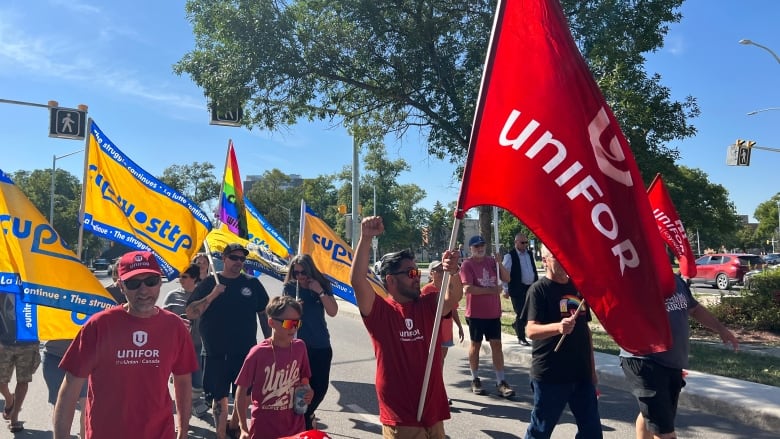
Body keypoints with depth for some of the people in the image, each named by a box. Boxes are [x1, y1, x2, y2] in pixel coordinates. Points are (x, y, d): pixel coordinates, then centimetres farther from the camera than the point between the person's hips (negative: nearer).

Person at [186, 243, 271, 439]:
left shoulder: (252, 283, 4)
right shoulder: (209, 282, 0)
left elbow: (264, 314, 11)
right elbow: (190, 313, -6)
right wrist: (213, 295, -18)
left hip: (245, 351, 2)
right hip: (216, 352, -2)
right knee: (220, 397, 1)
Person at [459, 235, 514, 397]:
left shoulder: (491, 261, 5)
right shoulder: (467, 265, -10)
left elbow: (507, 278, 0)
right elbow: (467, 288, -20)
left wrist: (499, 263, -14)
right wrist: (492, 290, -17)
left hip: (494, 312, 4)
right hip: (476, 313, -4)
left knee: (496, 344, 5)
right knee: (475, 344, 8)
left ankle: (501, 381, 9)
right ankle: (475, 380, 21)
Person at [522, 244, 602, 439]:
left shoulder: (577, 287, 10)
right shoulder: (539, 289, -10)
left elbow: (585, 329, 18)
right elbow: (531, 330, -21)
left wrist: (592, 367, 17)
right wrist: (558, 327, -39)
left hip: (581, 373, 6)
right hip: (550, 375, -6)